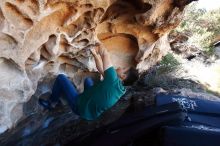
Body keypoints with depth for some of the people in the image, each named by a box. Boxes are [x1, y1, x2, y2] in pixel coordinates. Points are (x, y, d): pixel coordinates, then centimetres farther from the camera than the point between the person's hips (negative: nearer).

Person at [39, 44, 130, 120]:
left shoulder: (113, 80, -33)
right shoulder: (120, 87, -7)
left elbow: (105, 53, -34)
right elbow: (101, 70, 2)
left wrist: (98, 49, -12)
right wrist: (95, 54, 6)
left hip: (80, 106, -8)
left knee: (61, 78, 1)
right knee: (88, 79, 27)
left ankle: (52, 103, 22)